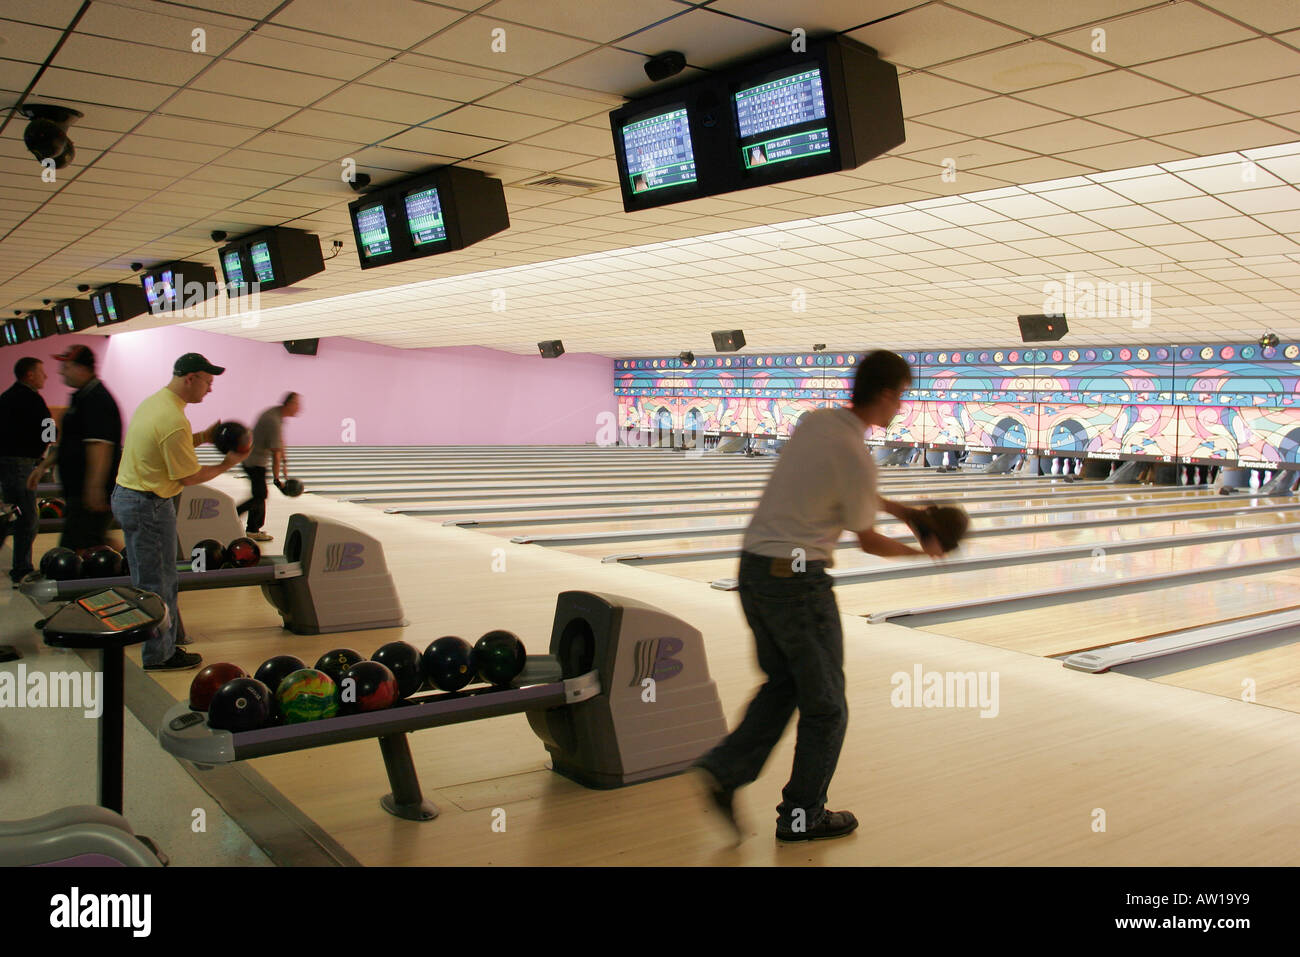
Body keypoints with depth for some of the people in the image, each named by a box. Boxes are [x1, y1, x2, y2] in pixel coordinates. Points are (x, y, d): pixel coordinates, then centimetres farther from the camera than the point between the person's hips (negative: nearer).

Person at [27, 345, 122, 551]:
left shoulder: (97, 400, -16)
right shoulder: (82, 397, 18)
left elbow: (100, 446, -25)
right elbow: (67, 441, 29)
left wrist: (95, 486, -28)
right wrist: (43, 466, 29)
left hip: (89, 495, -11)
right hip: (78, 491, 11)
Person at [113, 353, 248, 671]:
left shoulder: (153, 402, 7)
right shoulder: (174, 421, -24)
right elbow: (189, 477, -18)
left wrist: (202, 437, 11)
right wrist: (227, 464, -5)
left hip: (127, 495, 10)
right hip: (149, 506, -10)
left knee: (147, 581, 20)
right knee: (158, 584, 2)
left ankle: (158, 645, 32)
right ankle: (159, 655, 13)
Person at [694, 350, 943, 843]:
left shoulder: (814, 421, 5)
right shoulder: (857, 458, -17)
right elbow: (870, 543, -4)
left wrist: (891, 506, 21)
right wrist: (922, 550, 13)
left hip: (753, 568, 8)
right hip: (798, 581, -8)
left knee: (783, 683, 22)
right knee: (825, 704, 11)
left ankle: (725, 770, 9)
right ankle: (803, 815, 22)